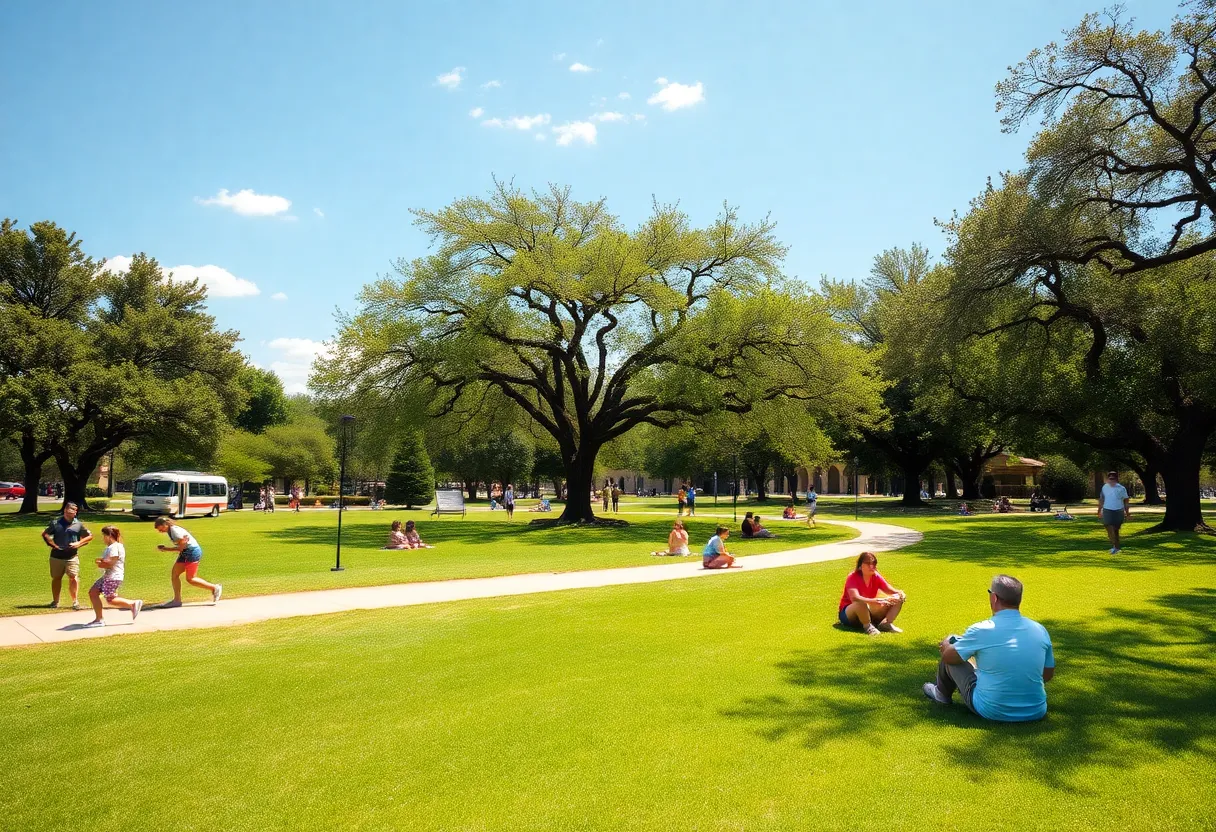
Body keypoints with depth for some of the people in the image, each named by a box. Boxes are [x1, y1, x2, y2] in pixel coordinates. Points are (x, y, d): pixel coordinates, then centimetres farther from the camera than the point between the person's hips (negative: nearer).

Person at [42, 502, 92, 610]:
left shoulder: (78, 524, 3)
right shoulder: (56, 522, 2)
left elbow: (89, 536, 11)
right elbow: (45, 534, 10)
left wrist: (79, 543, -3)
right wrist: (52, 544, -3)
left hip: (72, 556, -1)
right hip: (57, 555, 1)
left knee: (73, 578, -9)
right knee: (56, 578, 12)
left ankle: (75, 601, -5)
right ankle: (55, 601, 25)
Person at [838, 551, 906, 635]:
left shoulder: (876, 577, -4)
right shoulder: (853, 577, -22)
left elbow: (891, 591, -8)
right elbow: (855, 598, -39)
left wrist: (900, 594, -32)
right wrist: (874, 601, -52)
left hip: (869, 612, 7)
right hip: (849, 614, -7)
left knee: (897, 599, -8)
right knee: (861, 603, -44)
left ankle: (886, 623, -19)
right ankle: (867, 626, -23)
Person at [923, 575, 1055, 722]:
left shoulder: (981, 630, -17)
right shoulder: (1040, 630, -5)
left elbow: (949, 656, -2)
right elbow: (1048, 675, 7)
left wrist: (945, 644, 21)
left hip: (991, 712, -4)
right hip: (1036, 713, 4)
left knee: (952, 642, 13)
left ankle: (942, 693, 39)